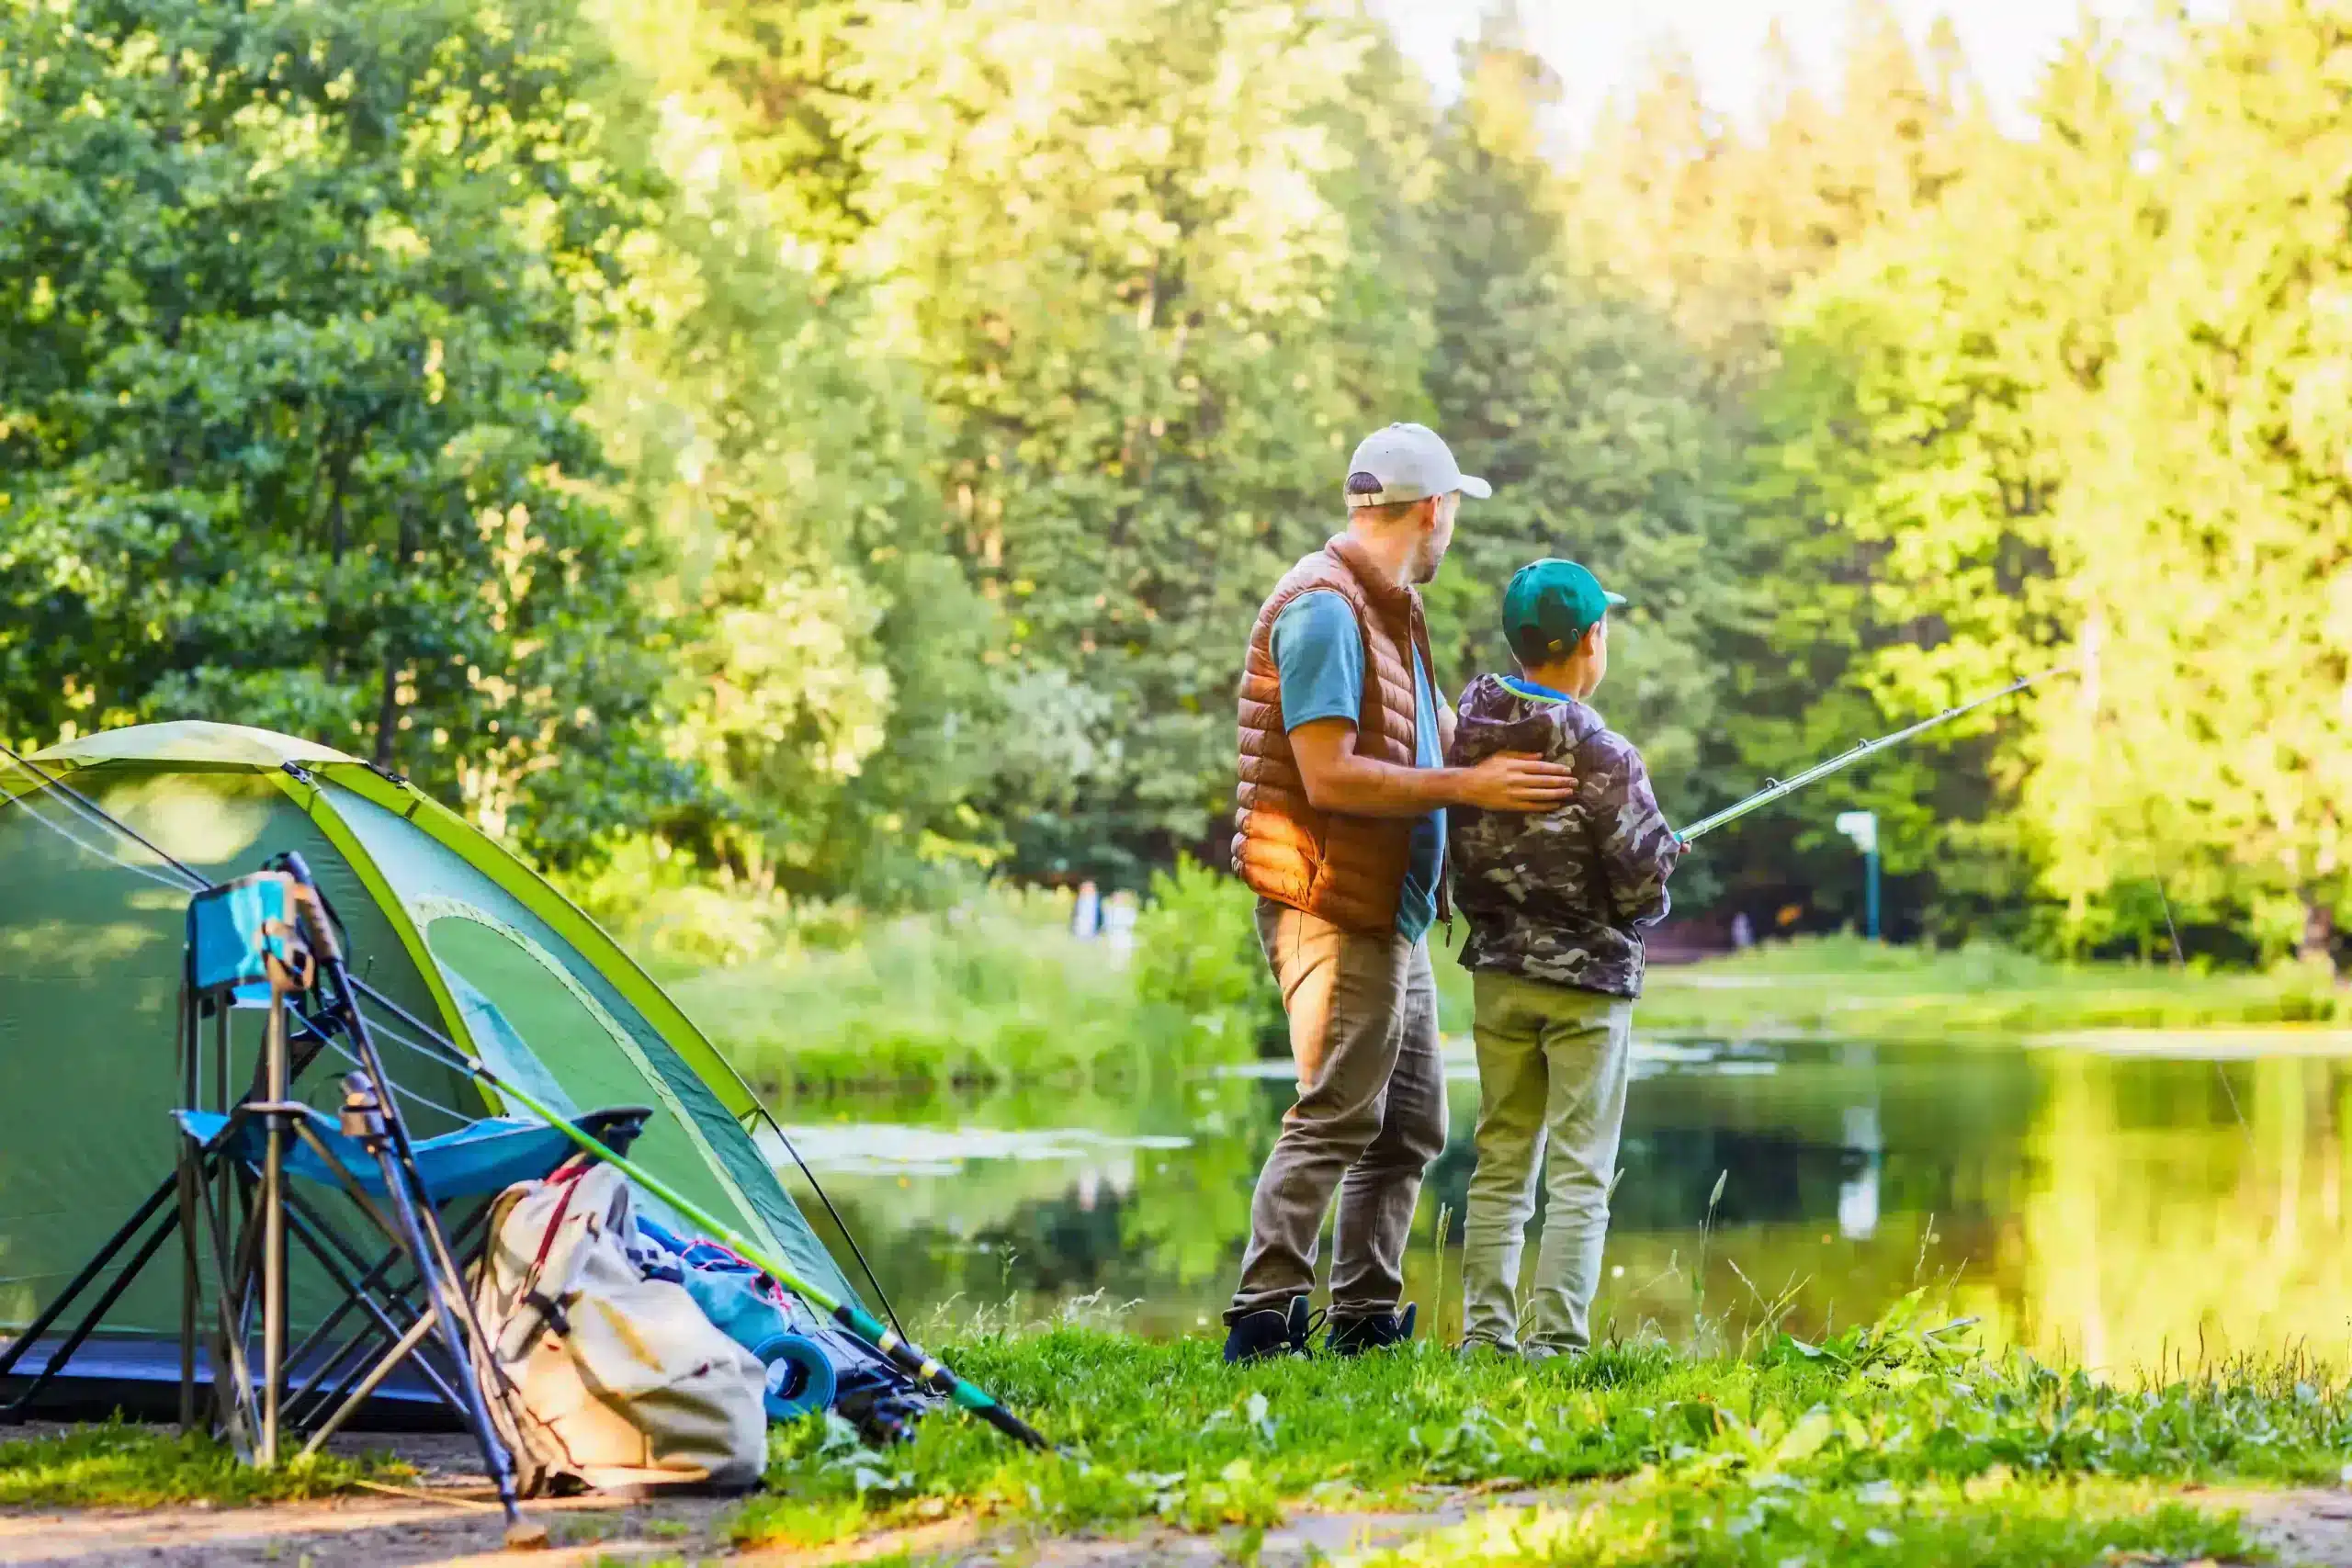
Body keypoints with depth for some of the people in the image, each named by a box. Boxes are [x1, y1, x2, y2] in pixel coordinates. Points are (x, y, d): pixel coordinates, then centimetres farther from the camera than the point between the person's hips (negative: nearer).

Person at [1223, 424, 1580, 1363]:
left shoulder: (1389, 609, 19)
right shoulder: (1325, 607, -14)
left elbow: (1440, 740, 30)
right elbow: (1330, 776, -22)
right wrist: (1469, 787, -21)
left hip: (1393, 915, 10)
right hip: (1334, 910, -10)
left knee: (1410, 1125, 12)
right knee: (1338, 1117, -10)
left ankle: (1365, 1321, 18)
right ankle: (1263, 1320, -7)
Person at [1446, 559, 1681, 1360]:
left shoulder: (1470, 731, -2)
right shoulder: (1603, 756, -18)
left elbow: (1459, 853, 4)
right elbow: (1644, 883, -14)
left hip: (1498, 970, 5)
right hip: (1587, 977, -5)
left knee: (1498, 1166, 13)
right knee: (1579, 1176, 0)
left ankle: (1485, 1334, 13)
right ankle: (1557, 1343, -4)